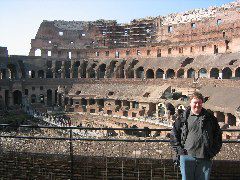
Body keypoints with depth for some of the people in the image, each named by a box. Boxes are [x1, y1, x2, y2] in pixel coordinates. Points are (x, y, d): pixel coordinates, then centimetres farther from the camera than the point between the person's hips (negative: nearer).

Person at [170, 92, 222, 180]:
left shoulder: (210, 118, 10)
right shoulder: (183, 118, 5)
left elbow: (218, 136, 15)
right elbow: (173, 135, 8)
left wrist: (213, 151, 5)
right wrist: (179, 150, -2)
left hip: (205, 158, 2)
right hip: (187, 156, -1)